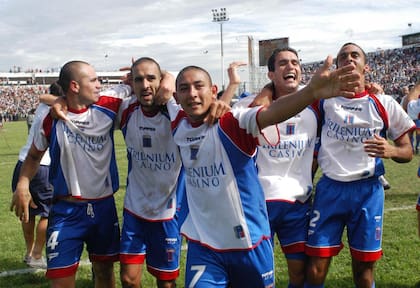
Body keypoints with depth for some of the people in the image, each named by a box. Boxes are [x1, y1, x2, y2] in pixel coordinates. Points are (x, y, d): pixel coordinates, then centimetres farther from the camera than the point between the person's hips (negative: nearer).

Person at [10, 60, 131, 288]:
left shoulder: (108, 106, -7)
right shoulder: (52, 119, -9)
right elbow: (34, 156, 6)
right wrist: (22, 184, -10)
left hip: (105, 206, 3)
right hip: (67, 209, -2)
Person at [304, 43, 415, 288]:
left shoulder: (384, 104, 1)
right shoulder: (323, 100, 2)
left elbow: (407, 151, 3)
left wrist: (391, 151, -17)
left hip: (368, 190, 0)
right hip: (330, 188, 0)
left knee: (364, 267, 8)